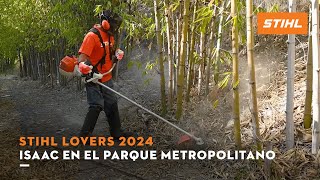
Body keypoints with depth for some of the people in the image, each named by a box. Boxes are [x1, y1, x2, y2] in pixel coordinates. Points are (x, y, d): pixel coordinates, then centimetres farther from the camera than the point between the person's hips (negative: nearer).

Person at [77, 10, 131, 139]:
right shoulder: (92, 36, -18)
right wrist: (85, 67, -43)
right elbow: (83, 56, -25)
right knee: (96, 106, -12)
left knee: (112, 104, 15)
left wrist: (117, 54, 4)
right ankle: (84, 134, -2)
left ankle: (116, 132, 28)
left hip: (107, 78, 9)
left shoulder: (109, 36, 9)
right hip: (94, 79, -9)